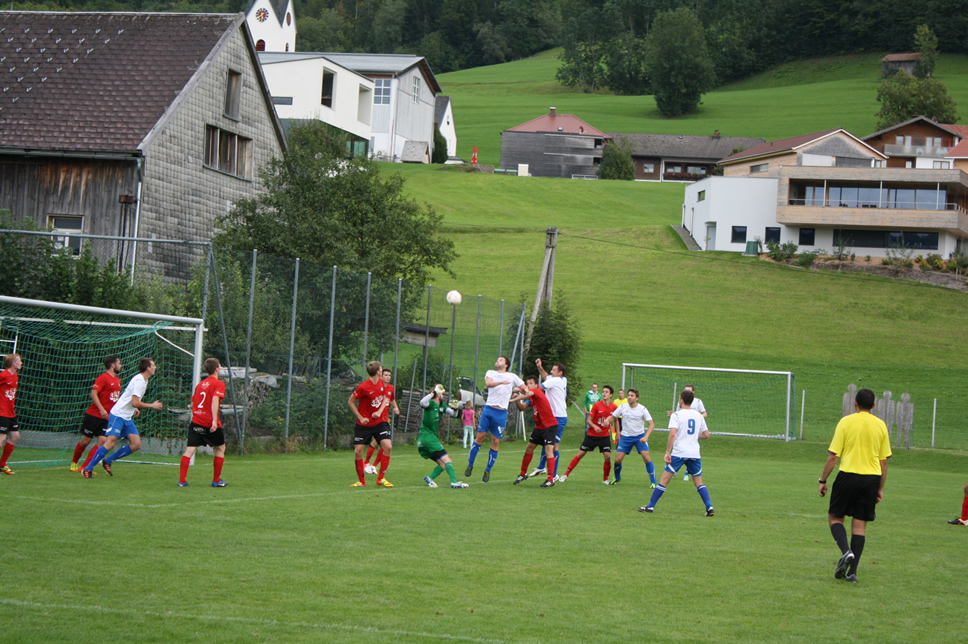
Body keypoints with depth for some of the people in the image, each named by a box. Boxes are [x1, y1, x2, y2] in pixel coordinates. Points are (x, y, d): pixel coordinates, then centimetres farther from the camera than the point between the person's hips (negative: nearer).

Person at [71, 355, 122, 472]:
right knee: (85, 441, 3)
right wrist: (101, 409, -24)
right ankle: (74, 462, 27)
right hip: (94, 415, -6)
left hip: (106, 418, 6)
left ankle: (84, 467, -1)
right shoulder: (103, 378, -11)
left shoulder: (117, 380, 14)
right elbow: (93, 393, -17)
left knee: (102, 442, -7)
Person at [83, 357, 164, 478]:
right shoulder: (139, 381, -17)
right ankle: (88, 468, -10)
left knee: (136, 444, 0)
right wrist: (152, 406, -13)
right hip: (118, 415, -9)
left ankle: (108, 461, 9)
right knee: (110, 443, -17)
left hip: (127, 418, 9)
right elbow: (135, 403, -23)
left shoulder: (143, 380, 14)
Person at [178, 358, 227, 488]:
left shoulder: (200, 384, 16)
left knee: (189, 450, -2)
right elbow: (215, 400, -19)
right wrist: (214, 420, -25)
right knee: (220, 448, 15)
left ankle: (182, 481, -12)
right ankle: (216, 480, 17)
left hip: (196, 422, 5)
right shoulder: (218, 384, -4)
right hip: (210, 425, -5)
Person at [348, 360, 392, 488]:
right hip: (364, 424, -4)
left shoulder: (381, 383, 0)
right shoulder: (363, 387, -18)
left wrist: (380, 411, -5)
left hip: (379, 422, 4)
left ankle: (381, 478, -2)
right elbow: (350, 402, -8)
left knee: (388, 446, -12)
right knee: (358, 451, -5)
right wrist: (360, 417, -13)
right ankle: (362, 481, 12)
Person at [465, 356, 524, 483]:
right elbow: (488, 383, -12)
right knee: (480, 436, -2)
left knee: (495, 442, 0)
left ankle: (488, 470, 10)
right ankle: (470, 465, 10)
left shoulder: (512, 376, 13)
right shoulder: (490, 373, 11)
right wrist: (501, 382, -27)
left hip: (502, 413, 0)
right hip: (488, 409, 0)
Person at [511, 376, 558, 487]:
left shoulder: (537, 391, -13)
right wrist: (517, 400, -16)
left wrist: (513, 399, -31)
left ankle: (551, 479, -19)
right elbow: (522, 408, 2)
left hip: (550, 425, -9)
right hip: (539, 427, 9)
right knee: (529, 448, 13)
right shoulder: (531, 398, 10)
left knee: (548, 449, -17)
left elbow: (527, 394, -32)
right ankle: (523, 474, 28)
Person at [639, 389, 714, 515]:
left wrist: (667, 452, -14)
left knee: (664, 480, 0)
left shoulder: (677, 415, -4)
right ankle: (709, 507, -1)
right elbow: (706, 435, 15)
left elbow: (672, 434, -16)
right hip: (695, 453, 4)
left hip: (678, 453, -4)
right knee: (699, 482, 12)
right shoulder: (698, 416, 10)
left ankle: (650, 506, 1)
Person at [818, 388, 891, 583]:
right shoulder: (880, 425, 5)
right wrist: (880, 489, 15)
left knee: (835, 517, 12)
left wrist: (823, 480, 3)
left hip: (848, 475, -3)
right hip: (871, 478, 3)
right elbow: (884, 460, 8)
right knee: (860, 524, 8)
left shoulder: (846, 422, -4)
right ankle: (852, 572, 5)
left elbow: (833, 456, -5)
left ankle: (846, 551, -14)